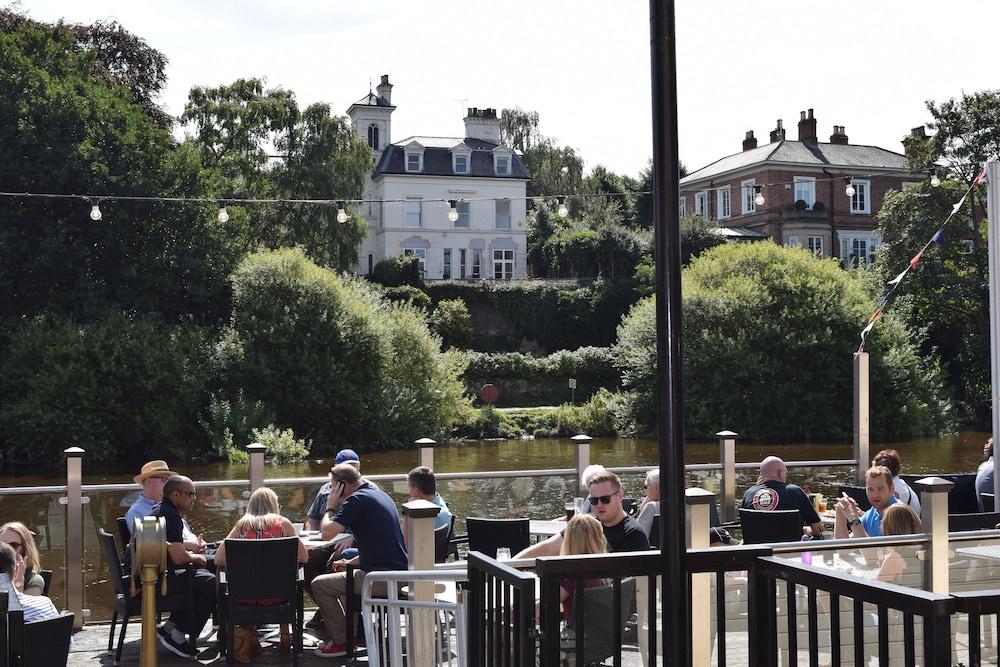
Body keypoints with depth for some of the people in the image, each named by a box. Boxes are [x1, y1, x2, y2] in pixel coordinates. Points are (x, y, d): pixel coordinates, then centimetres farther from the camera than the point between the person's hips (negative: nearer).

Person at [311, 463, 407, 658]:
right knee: (342, 576, 31)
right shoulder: (380, 495, 18)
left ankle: (341, 641, 6)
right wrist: (351, 562, 22)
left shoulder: (357, 500, -12)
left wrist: (330, 507, 0)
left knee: (319, 585, -2)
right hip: (397, 571, 10)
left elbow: (327, 533, -17)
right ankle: (350, 633, 32)